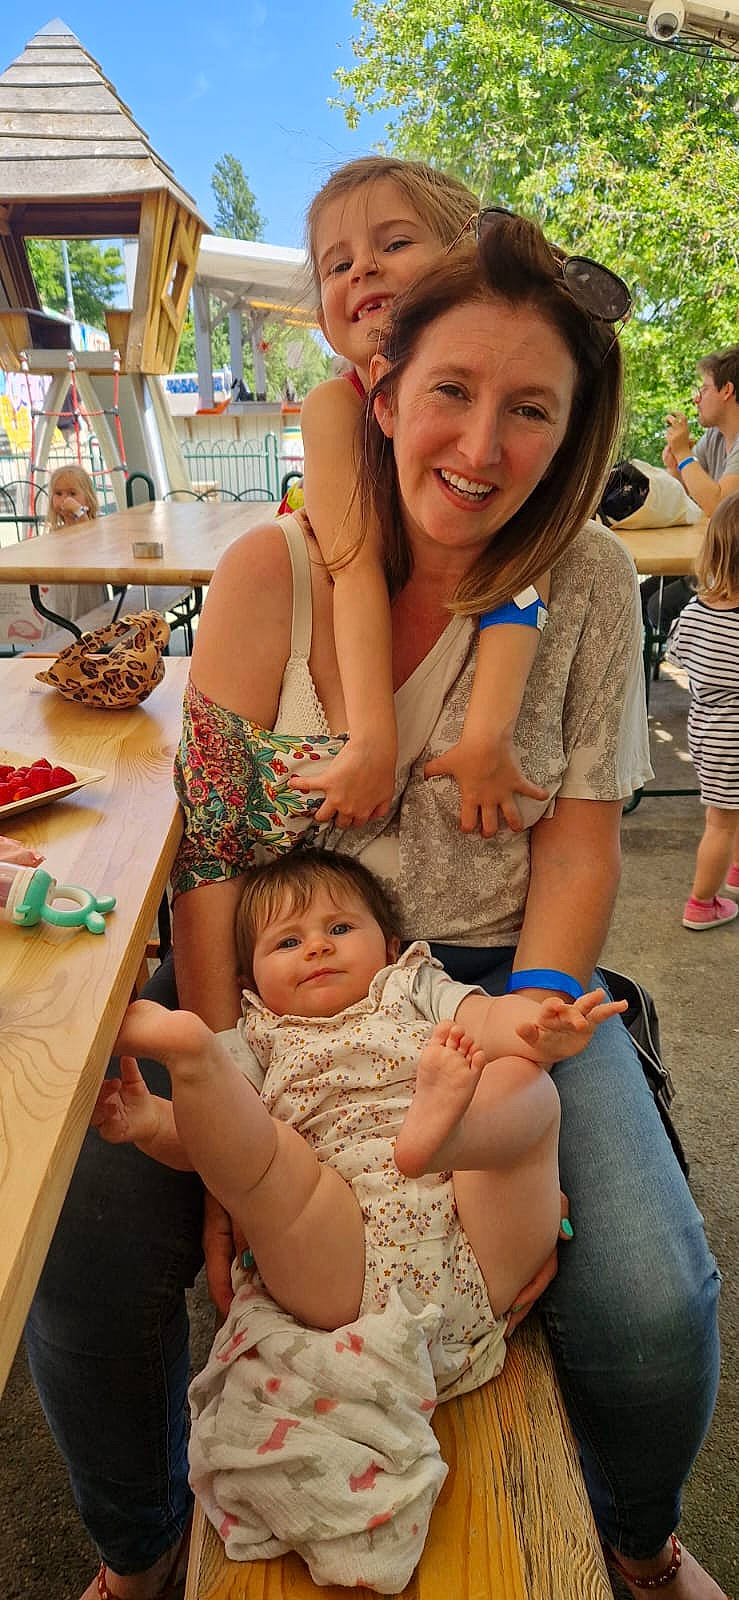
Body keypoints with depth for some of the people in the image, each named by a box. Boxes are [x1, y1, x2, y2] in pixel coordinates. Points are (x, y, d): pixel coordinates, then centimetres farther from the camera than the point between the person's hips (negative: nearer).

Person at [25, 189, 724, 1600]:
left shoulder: (590, 583, -4)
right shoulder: (274, 569, -7)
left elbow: (579, 844, -4)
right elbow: (208, 859, -9)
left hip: (504, 975, 1)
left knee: (652, 1311, -18)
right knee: (80, 1254, -16)